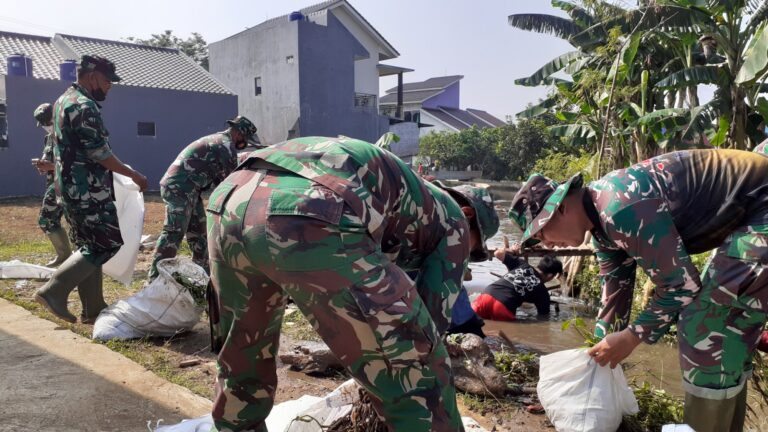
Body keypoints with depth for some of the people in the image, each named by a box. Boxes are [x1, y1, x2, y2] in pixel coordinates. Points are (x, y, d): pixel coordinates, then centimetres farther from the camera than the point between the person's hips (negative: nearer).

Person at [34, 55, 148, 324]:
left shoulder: (63, 101, 17)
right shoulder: (84, 106, -16)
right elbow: (99, 153, -19)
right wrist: (133, 175, -9)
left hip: (71, 188, 11)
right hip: (88, 191, -11)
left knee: (90, 247, 13)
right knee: (108, 243, -5)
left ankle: (93, 309, 17)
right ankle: (54, 291, -5)